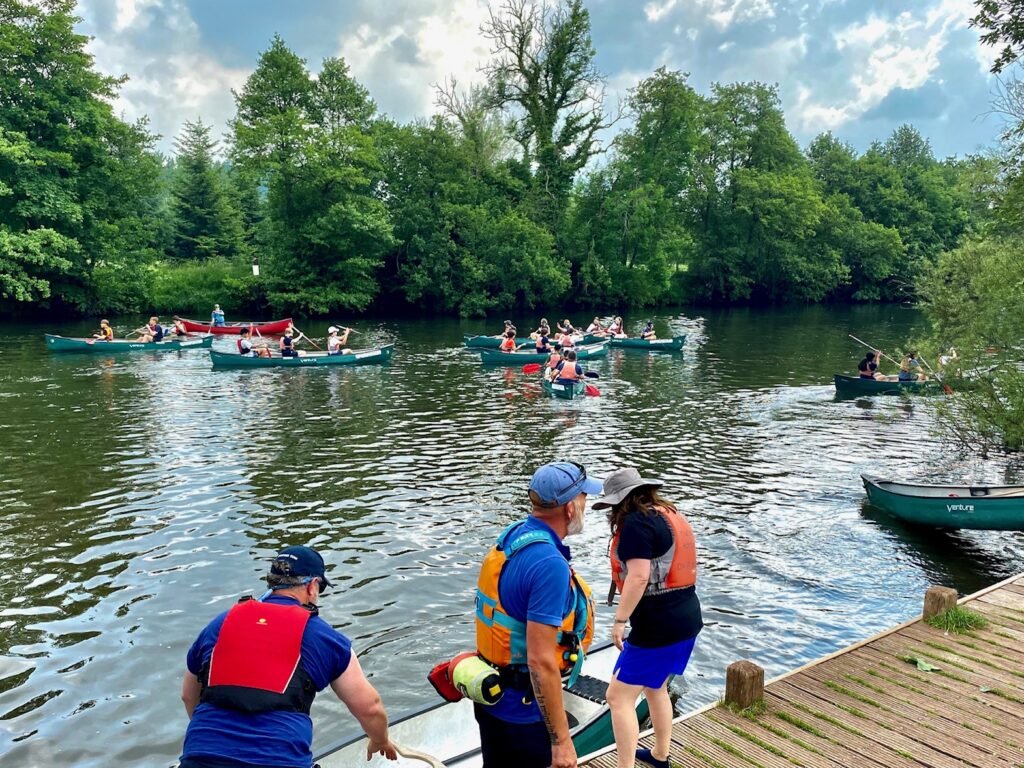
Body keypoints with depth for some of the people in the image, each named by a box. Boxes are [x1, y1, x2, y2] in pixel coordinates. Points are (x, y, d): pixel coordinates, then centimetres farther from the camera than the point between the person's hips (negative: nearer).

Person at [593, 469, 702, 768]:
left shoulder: (636, 522, -16)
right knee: (656, 688, 27)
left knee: (619, 698, 0)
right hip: (687, 619, 10)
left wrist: (620, 620, -19)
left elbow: (638, 577, -25)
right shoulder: (672, 515, 11)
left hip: (657, 626, -10)